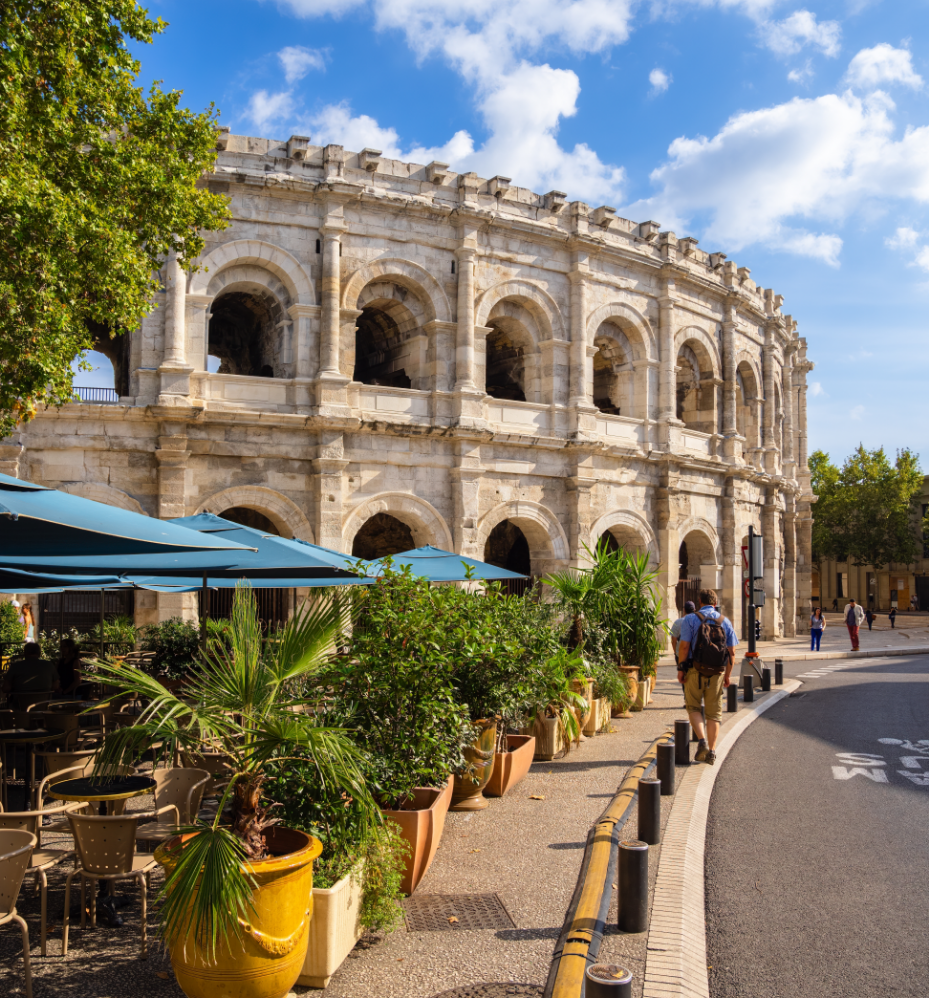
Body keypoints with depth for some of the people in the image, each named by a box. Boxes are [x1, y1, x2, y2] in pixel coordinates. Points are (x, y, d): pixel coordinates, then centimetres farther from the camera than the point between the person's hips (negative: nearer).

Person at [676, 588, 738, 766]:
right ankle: (711, 751, 7)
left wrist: (680, 668, -4)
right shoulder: (725, 622, 6)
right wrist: (727, 675, 14)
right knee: (714, 713, 10)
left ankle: (702, 740, -8)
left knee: (694, 707, 12)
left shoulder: (690, 619, -3)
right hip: (717, 672, 2)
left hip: (695, 671, -2)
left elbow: (684, 646, -12)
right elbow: (732, 652, 5)